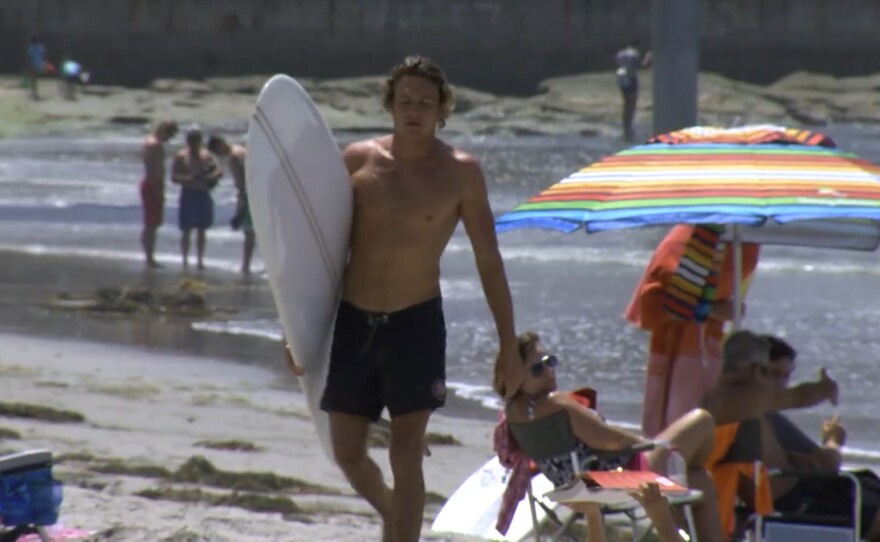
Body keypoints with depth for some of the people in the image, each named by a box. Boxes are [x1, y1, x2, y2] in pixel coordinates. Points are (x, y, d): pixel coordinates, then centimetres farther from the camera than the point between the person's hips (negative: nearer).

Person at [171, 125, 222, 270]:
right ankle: (185, 261, 3)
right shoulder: (181, 156, -5)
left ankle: (200, 260, 15)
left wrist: (209, 178, -15)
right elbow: (174, 177, -10)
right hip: (188, 195, -4)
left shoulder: (206, 155, 6)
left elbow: (219, 171, 6)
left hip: (204, 195, 4)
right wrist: (190, 179, -25)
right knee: (186, 230, -1)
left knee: (202, 230, 8)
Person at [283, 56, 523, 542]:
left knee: (405, 455, -7)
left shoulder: (460, 172, -3)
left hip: (416, 324, -3)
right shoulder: (358, 160, 1)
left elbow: (489, 261, 1)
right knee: (347, 455, 8)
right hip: (352, 320, 3)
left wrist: (508, 346, -1)